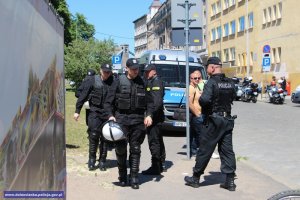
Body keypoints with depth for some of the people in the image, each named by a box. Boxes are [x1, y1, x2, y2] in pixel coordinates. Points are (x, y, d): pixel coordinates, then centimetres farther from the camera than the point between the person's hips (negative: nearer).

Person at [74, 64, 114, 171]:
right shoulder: (93, 81, -1)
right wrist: (77, 111, 1)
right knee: (93, 135, -6)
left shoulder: (113, 82, 1)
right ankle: (92, 160, 10)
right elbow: (83, 96, 2)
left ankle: (102, 162, 18)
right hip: (95, 112, -1)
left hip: (108, 114, 1)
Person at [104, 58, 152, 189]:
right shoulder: (119, 82, 2)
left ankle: (134, 178, 10)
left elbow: (149, 101, 12)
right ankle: (122, 176, 18)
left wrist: (148, 115, -3)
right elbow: (108, 101, 2)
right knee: (121, 148, -1)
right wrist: (110, 115, -11)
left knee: (135, 149, 4)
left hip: (138, 119, 2)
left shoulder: (142, 83, 8)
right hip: (121, 118, -1)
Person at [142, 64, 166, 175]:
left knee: (154, 142, -8)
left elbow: (157, 101, -23)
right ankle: (160, 165, 27)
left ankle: (155, 167, -4)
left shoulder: (156, 82, -12)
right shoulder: (150, 82, 19)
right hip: (155, 117, 11)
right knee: (158, 141, 17)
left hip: (154, 116, -11)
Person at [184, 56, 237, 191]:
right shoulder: (230, 83, 7)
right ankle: (230, 181, 9)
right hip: (227, 120, 6)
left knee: (204, 150, 4)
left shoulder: (211, 82, -15)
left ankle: (195, 178, 17)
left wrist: (200, 98, -7)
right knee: (227, 150, 9)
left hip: (213, 121, -6)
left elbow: (205, 100, -27)